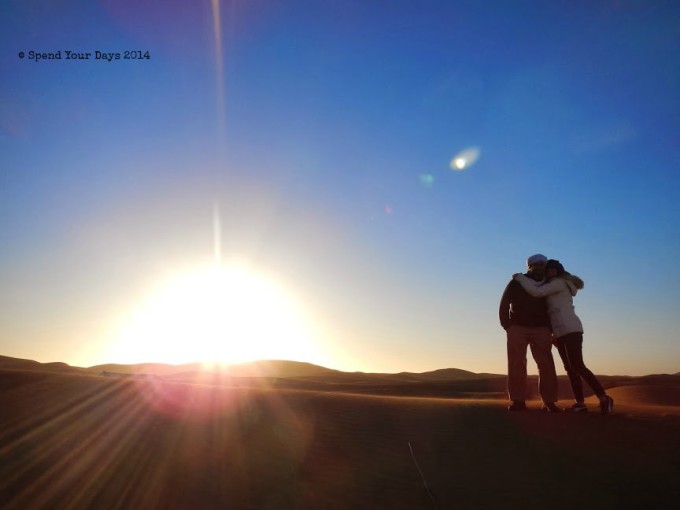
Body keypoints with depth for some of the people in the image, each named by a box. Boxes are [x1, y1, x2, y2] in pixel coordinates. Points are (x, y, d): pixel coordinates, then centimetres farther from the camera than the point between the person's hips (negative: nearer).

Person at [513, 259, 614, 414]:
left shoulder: (559, 283, -4)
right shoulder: (555, 287, 25)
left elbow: (536, 292, -13)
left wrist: (520, 278, -5)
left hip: (570, 329, -9)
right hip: (560, 332, 9)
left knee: (577, 367, -15)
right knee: (570, 368, 3)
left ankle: (604, 398, -12)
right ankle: (580, 403, 1)